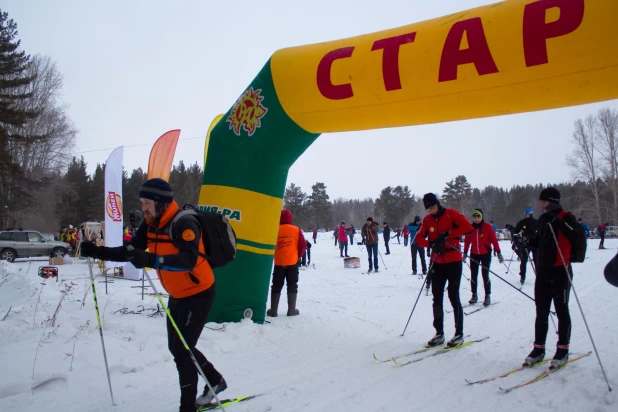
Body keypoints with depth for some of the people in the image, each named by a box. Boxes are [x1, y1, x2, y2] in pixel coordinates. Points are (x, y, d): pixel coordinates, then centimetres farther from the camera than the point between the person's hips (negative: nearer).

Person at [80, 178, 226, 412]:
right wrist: (99, 252, -10)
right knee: (176, 348, 17)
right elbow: (131, 251, 4)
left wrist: (152, 260, -52)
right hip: (177, 296, 9)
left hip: (198, 294, -9)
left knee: (182, 350, -5)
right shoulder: (150, 224, -1)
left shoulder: (184, 223, -26)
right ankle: (215, 380, 35)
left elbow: (189, 259, -40)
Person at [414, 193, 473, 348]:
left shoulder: (451, 214, -7)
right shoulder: (427, 220, 5)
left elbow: (468, 227, -18)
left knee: (453, 296, -5)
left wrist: (447, 235, -23)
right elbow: (418, 238, 5)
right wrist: (432, 244, -15)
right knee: (437, 298, 6)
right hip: (437, 262, 5)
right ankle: (439, 333, 15)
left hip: (453, 261, -5)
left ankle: (459, 334, 6)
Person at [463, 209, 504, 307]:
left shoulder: (487, 227, -8)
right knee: (473, 275, 5)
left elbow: (494, 240, -6)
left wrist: (498, 253, -8)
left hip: (486, 254, -3)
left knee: (485, 275, -4)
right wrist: (465, 253, 8)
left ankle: (487, 296, 8)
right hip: (474, 254, 3)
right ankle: (474, 295, 17)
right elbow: (467, 241, 7)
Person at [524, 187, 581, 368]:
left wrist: (558, 222, -33)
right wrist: (528, 241, 7)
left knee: (561, 310, 3)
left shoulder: (566, 217, -8)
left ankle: (563, 350, 14)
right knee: (541, 311, 9)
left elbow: (574, 238, -26)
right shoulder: (543, 218, 12)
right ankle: (539, 348, 16)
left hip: (560, 271, -6)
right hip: (543, 270, 6)